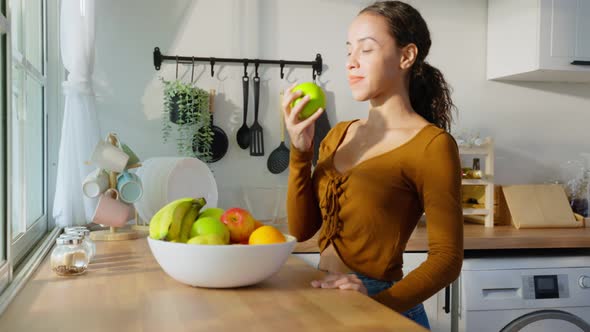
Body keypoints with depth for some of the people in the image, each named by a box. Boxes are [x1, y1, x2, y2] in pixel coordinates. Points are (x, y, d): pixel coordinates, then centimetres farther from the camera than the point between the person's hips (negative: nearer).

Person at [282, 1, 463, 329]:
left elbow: (447, 259, -15)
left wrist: (380, 302, -28)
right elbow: (302, 228, 2)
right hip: (325, 299, 7)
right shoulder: (339, 134, 5)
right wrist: (300, 151, -9)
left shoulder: (432, 144, -14)